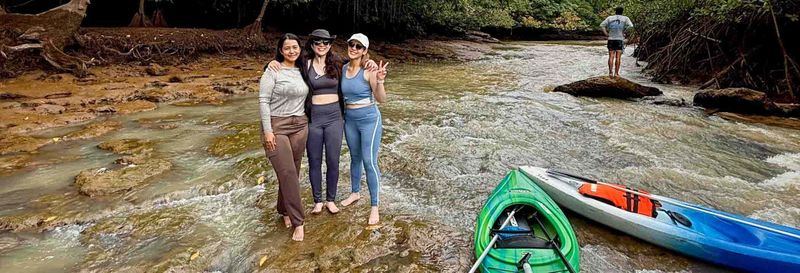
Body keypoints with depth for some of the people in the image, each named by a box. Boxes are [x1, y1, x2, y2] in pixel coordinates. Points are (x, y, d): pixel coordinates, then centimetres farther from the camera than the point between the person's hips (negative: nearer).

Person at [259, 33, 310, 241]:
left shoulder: (302, 72, 10)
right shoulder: (273, 71, -6)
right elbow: (263, 101, -10)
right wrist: (268, 131, -14)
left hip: (300, 126, 5)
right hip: (277, 126, -5)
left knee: (293, 172, 9)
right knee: (287, 173, -8)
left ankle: (284, 210, 29)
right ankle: (297, 221, 1)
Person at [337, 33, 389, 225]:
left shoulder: (369, 69, -13)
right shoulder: (343, 69, 2)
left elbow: (381, 99, -14)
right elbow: (340, 93, 10)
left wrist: (379, 81, -29)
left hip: (369, 119, -5)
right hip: (349, 119, 6)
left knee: (369, 162, -5)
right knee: (355, 158, 20)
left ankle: (374, 207, 6)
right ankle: (355, 192, 40)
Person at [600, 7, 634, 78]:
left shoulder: (610, 18, 8)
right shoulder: (625, 18, 3)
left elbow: (601, 25, 0)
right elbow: (630, 26, -11)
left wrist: (606, 33, 1)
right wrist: (625, 33, -2)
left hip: (611, 39, 2)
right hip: (620, 39, -1)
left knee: (611, 57, 2)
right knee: (618, 57, -1)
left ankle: (610, 72, -3)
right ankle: (616, 73, -2)